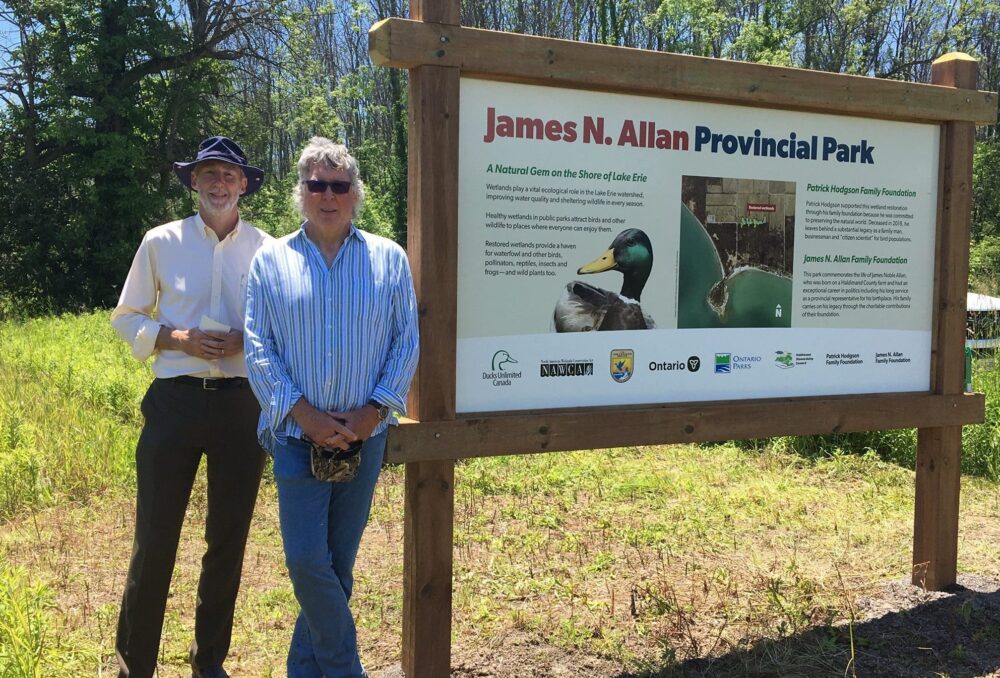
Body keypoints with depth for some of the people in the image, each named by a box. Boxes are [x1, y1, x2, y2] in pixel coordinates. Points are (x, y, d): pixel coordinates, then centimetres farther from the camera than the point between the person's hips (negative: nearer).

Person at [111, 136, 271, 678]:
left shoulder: (267, 249, 5)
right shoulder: (161, 242, 4)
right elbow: (126, 317, 9)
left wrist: (245, 341, -10)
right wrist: (181, 339, -9)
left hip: (243, 404, 1)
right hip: (175, 401, -1)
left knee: (229, 538, 11)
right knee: (154, 538, 0)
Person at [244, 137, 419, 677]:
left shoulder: (388, 258, 5)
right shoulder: (271, 259, 4)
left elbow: (406, 343, 2)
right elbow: (258, 349, -1)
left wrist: (374, 410, -10)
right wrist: (305, 414, -12)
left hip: (365, 436, 1)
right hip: (297, 436, -1)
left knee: (338, 564, 10)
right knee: (306, 562, -6)